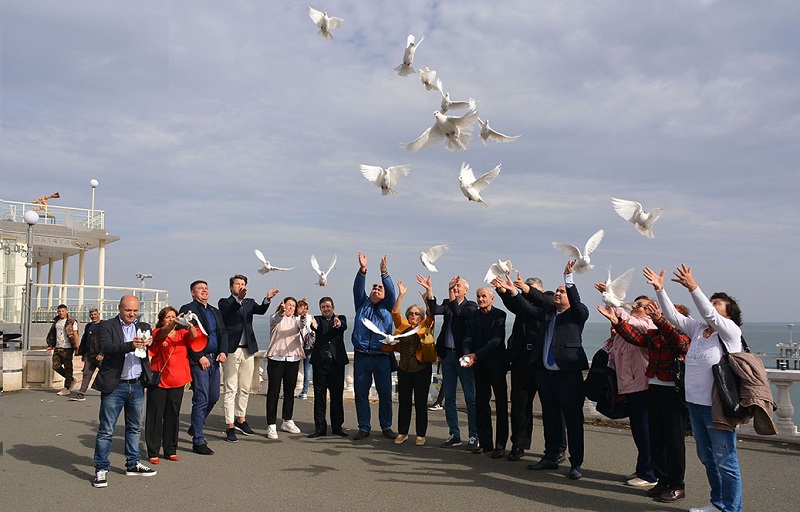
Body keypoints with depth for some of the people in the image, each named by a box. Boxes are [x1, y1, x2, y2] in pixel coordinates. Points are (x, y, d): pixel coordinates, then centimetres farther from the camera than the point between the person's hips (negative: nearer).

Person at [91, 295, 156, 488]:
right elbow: (106, 348, -20)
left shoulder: (144, 327, 9)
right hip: (115, 385, -5)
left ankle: (132, 464, 29)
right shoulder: (106, 326, -3)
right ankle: (101, 469, 11)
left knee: (135, 428, 16)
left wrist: (150, 343, -25)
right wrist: (130, 345, -35)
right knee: (106, 430, 1)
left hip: (137, 385, 5)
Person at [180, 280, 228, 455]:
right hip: (198, 361, -7)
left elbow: (223, 332, 16)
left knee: (213, 397, 13)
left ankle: (195, 428, 35)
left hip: (214, 360, 7)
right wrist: (199, 357, -15)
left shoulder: (215, 311, 19)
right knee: (201, 400, -6)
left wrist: (223, 351, -1)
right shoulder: (187, 309, -4)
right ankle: (198, 441, 3)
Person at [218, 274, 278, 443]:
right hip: (231, 350, -5)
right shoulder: (225, 302, 1)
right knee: (231, 389, -3)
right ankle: (230, 426, 1)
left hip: (248, 350, 5)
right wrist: (239, 298, -41)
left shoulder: (249, 302, 13)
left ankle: (241, 419, 28)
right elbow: (229, 310, -22)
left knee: (245, 389, 13)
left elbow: (261, 310, -7)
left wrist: (267, 299, -28)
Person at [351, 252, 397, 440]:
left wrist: (384, 272, -16)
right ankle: (364, 427, 16)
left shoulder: (387, 307, 12)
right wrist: (362, 270, -15)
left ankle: (386, 427, 16)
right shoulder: (362, 304, 14)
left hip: (382, 357, -1)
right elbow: (358, 288, 0)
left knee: (385, 393, 3)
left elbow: (392, 291, -2)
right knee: (361, 393, 5)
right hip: (361, 356, 1)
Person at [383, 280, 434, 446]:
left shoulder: (425, 327, 4)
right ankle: (402, 432, 19)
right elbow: (395, 312, -2)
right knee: (403, 402, 8)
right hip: (404, 370, 2)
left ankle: (421, 434, 13)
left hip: (422, 370, -2)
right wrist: (401, 294, -9)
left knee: (421, 402, 4)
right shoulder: (402, 326, 9)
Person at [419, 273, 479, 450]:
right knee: (448, 398, 8)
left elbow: (459, 313, -20)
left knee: (470, 398, 0)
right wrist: (429, 290, -17)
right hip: (447, 355, 5)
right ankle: (454, 435, 18)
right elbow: (435, 310, -7)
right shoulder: (447, 304, 12)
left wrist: (451, 295, -23)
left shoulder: (471, 306, 0)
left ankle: (474, 436, 9)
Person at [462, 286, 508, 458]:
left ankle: (500, 444, 9)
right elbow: (467, 339, -1)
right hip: (480, 366, 5)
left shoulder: (499, 315, -9)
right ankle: (485, 442, 18)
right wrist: (466, 354, -22)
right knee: (481, 403, 8)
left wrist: (475, 355, -26)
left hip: (496, 364, -5)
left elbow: (496, 340, -18)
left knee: (501, 404, 3)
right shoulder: (473, 316, 7)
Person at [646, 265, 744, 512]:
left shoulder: (731, 331, -9)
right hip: (695, 402, 8)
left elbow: (710, 315, -27)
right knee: (706, 457, 19)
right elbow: (672, 315, 3)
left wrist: (693, 288, -38)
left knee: (725, 460, 1)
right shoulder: (697, 329, 9)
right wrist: (659, 289, -8)